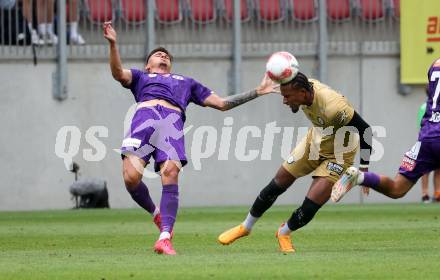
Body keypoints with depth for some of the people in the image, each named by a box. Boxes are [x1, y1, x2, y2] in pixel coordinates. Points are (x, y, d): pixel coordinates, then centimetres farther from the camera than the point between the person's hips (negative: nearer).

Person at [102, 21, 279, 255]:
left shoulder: (186, 82, 41)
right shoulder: (140, 77, 37)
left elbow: (222, 103, 38)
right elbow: (118, 73, 14)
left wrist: (257, 92, 32)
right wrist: (113, 44, -1)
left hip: (172, 121, 1)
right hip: (144, 115, -1)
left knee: (170, 174, -25)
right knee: (131, 177, -23)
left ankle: (164, 238, -27)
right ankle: (156, 213, 7)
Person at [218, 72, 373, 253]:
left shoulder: (334, 108, -40)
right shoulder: (305, 87, -21)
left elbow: (364, 130, -30)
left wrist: (364, 168, -24)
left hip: (338, 155, -6)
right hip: (314, 141, 6)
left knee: (311, 205, -13)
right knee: (278, 185, 11)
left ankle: (284, 233, 17)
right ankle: (245, 227, 30)